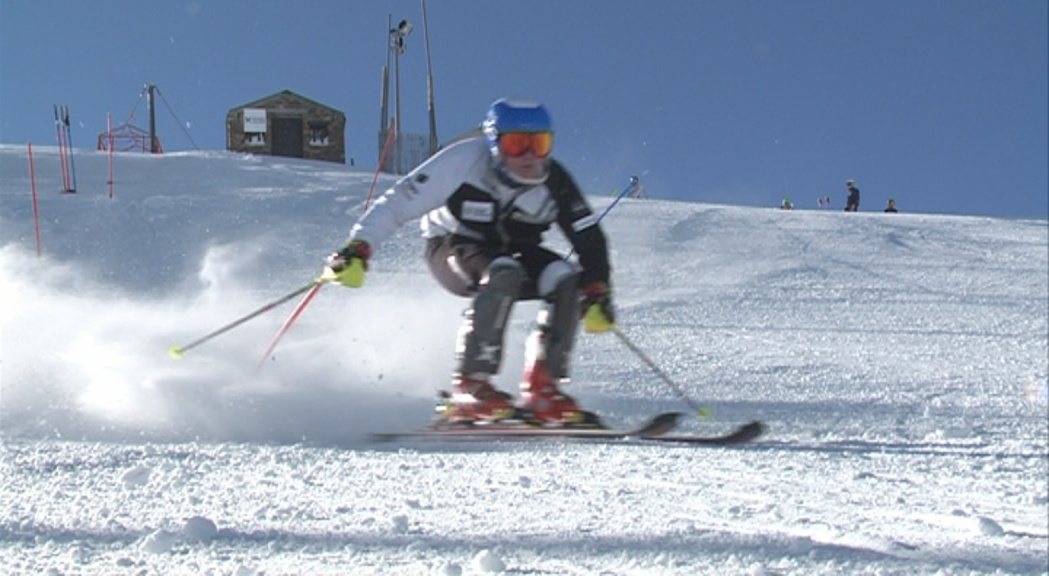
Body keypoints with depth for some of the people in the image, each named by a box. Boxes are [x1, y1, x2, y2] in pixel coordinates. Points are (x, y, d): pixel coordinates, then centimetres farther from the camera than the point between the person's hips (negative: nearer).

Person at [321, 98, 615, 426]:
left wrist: (598, 295, -25)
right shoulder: (464, 162, -28)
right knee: (503, 274, -35)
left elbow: (590, 239, -13)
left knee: (566, 279, -22)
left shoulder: (553, 183, -20)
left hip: (514, 253, 4)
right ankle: (470, 387, -32)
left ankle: (542, 389, -16)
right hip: (452, 249, -4)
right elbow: (398, 202, -24)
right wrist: (357, 250, -33)